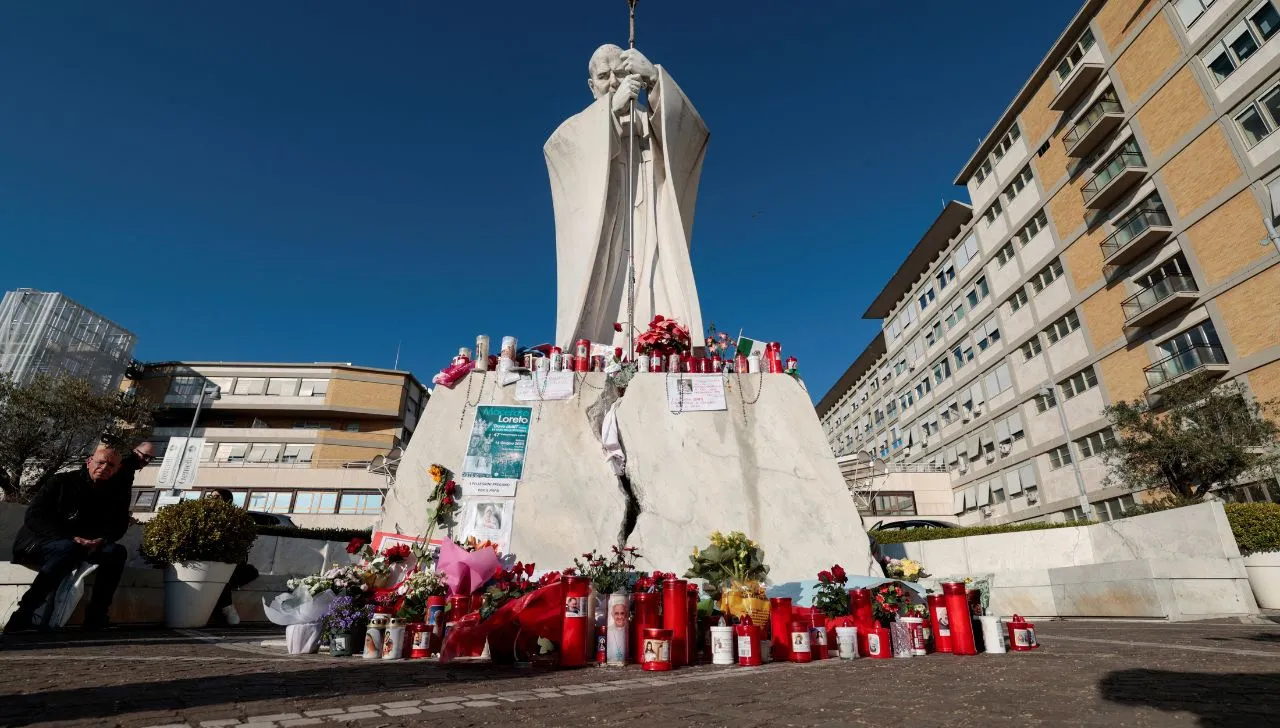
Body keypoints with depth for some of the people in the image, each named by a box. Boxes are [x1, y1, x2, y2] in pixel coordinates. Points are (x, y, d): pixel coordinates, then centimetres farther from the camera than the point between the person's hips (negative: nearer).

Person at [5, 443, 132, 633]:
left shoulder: (116, 491, 0)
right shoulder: (62, 482, -10)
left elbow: (119, 525, 1)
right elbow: (34, 516, -15)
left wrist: (102, 540, -22)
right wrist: (70, 538, -28)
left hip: (85, 548, 4)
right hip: (37, 544, -4)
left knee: (116, 552, -24)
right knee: (67, 549, -37)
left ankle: (96, 617, -23)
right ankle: (22, 616, -32)